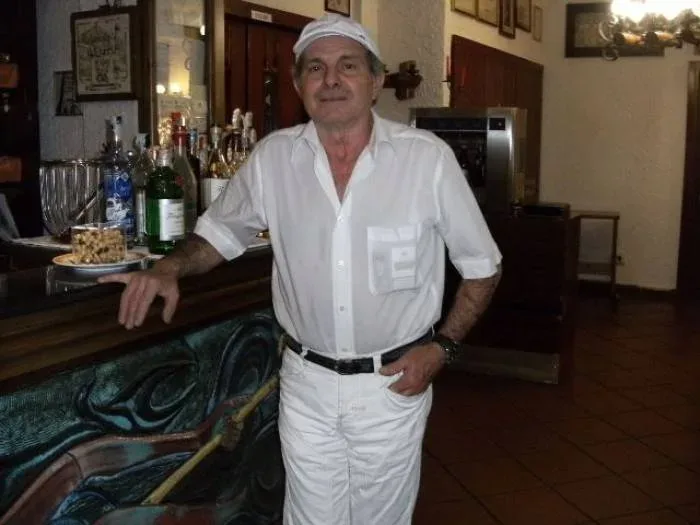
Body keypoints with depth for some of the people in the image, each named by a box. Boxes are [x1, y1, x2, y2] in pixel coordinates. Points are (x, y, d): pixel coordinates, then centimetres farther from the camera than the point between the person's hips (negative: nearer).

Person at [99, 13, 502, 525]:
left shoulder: (428, 157, -12)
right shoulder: (273, 157, -5)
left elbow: (482, 266, -2)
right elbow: (220, 233, 9)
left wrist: (441, 346, -10)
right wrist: (168, 268, -10)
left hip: (393, 383, -1)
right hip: (306, 384, 2)